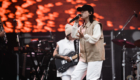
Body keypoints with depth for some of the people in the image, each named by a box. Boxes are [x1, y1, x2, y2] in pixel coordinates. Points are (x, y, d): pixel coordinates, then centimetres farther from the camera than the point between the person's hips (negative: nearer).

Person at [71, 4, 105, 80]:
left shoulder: (96, 25, -6)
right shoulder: (82, 26, 19)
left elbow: (94, 39, -17)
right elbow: (74, 35, 8)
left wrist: (84, 35, -34)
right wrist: (76, 23, 4)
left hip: (95, 57, -8)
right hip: (84, 57, 8)